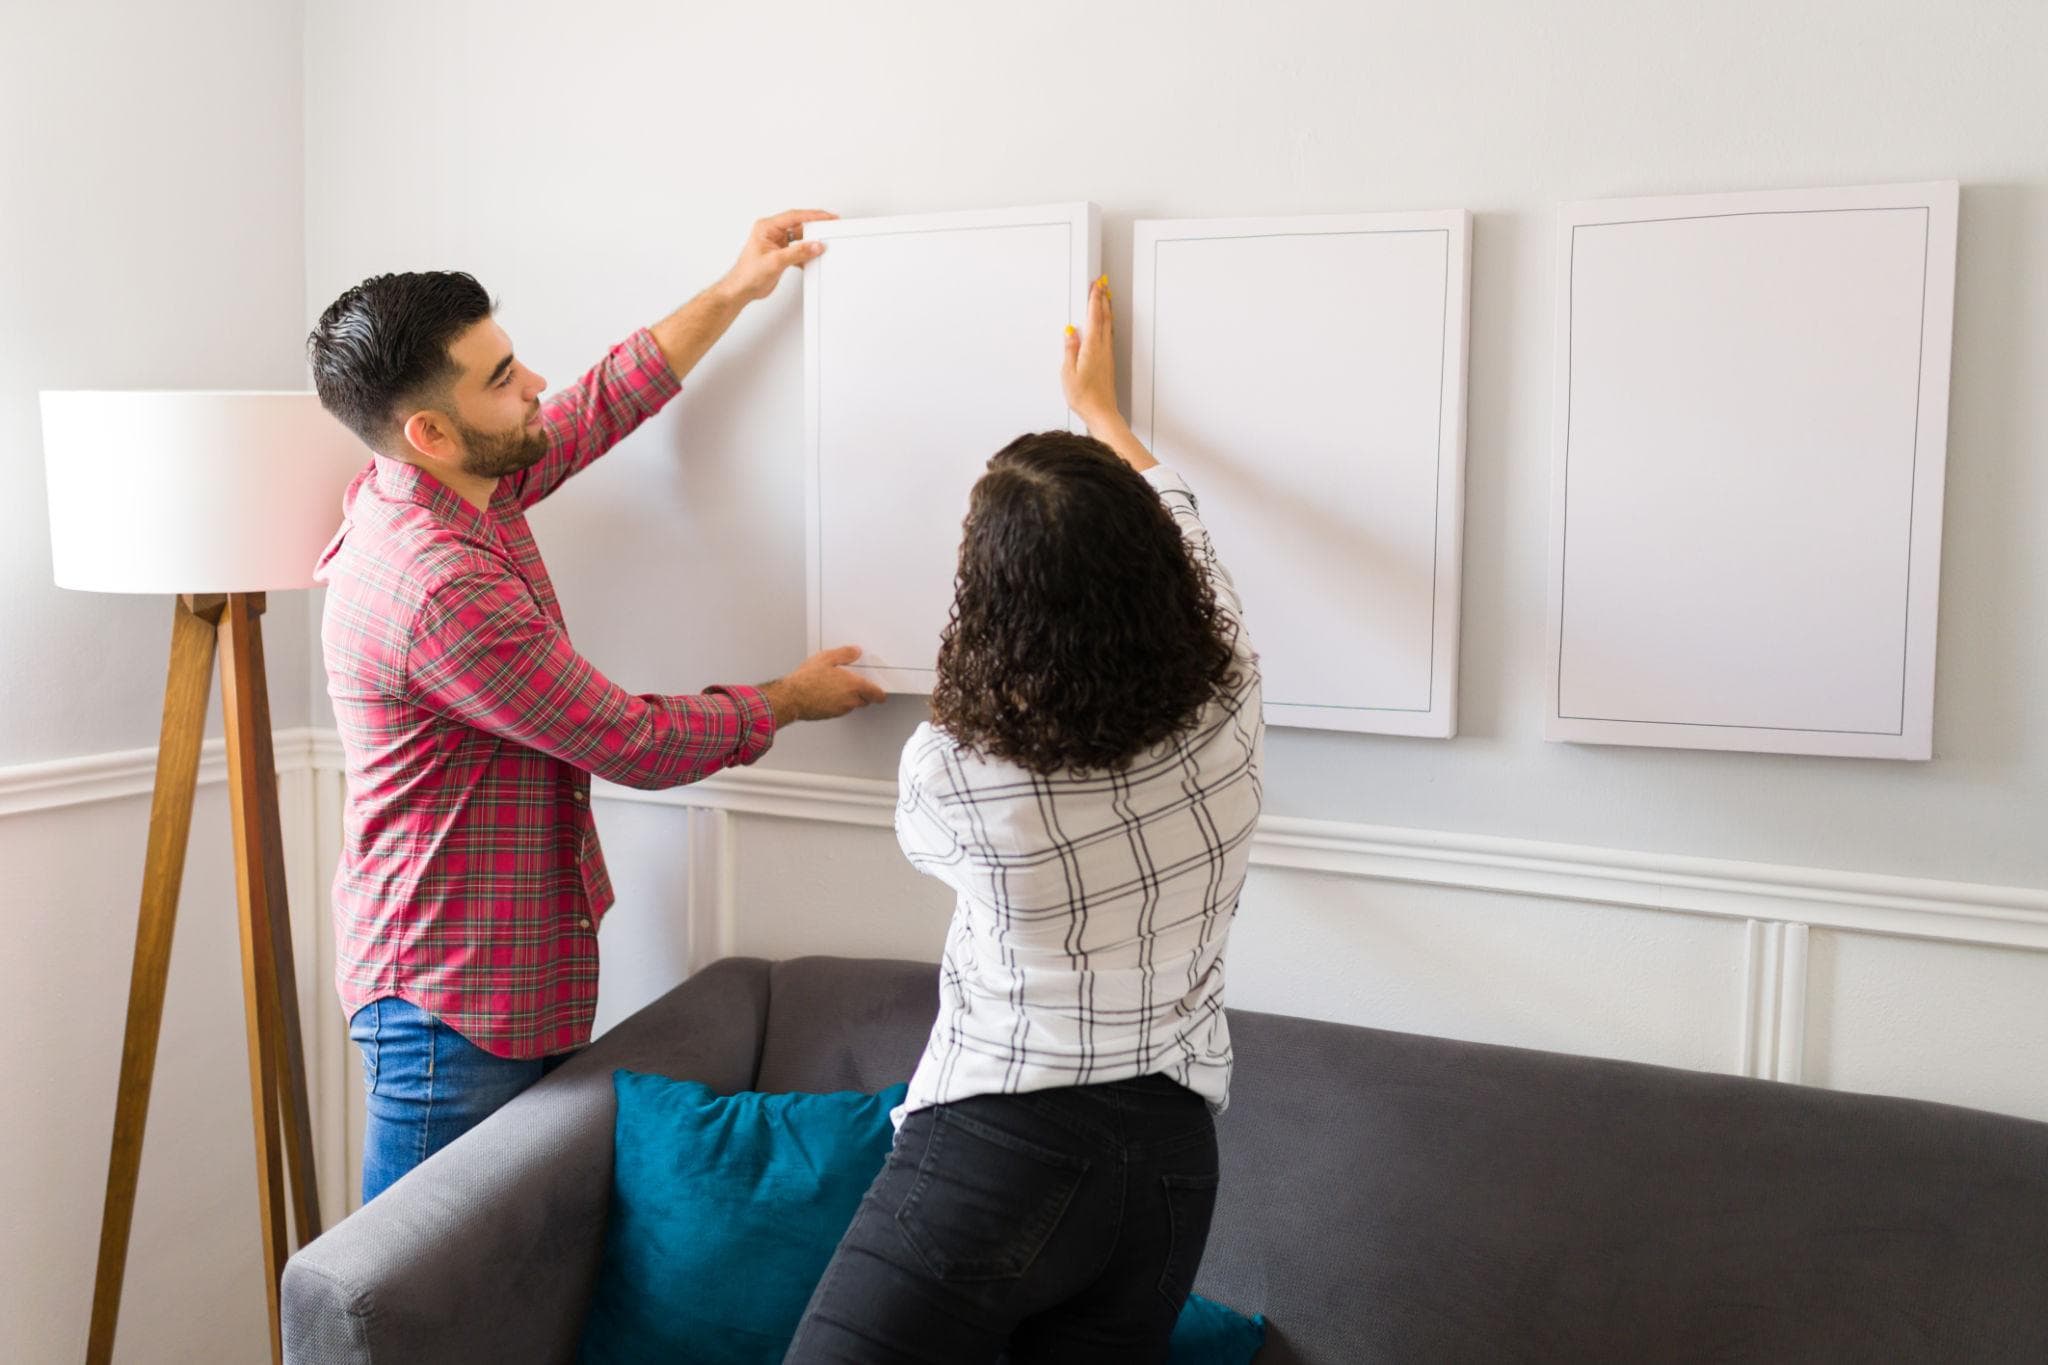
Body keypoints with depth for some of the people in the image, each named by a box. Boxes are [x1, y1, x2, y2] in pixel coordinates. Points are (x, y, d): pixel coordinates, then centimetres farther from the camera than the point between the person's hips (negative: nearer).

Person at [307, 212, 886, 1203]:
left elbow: (600, 405, 20)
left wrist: (735, 291, 20)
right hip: (451, 1004, -9)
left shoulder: (463, 483, 2)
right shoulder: (434, 588, -28)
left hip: (519, 974, 9)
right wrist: (792, 699, -3)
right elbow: (638, 744, -20)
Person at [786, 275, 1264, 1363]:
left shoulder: (949, 769, -17)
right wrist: (1100, 412, 29)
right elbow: (1179, 539, 13)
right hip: (1172, 1162, 5)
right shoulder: (1227, 710, -9)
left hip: (994, 1155, -5)